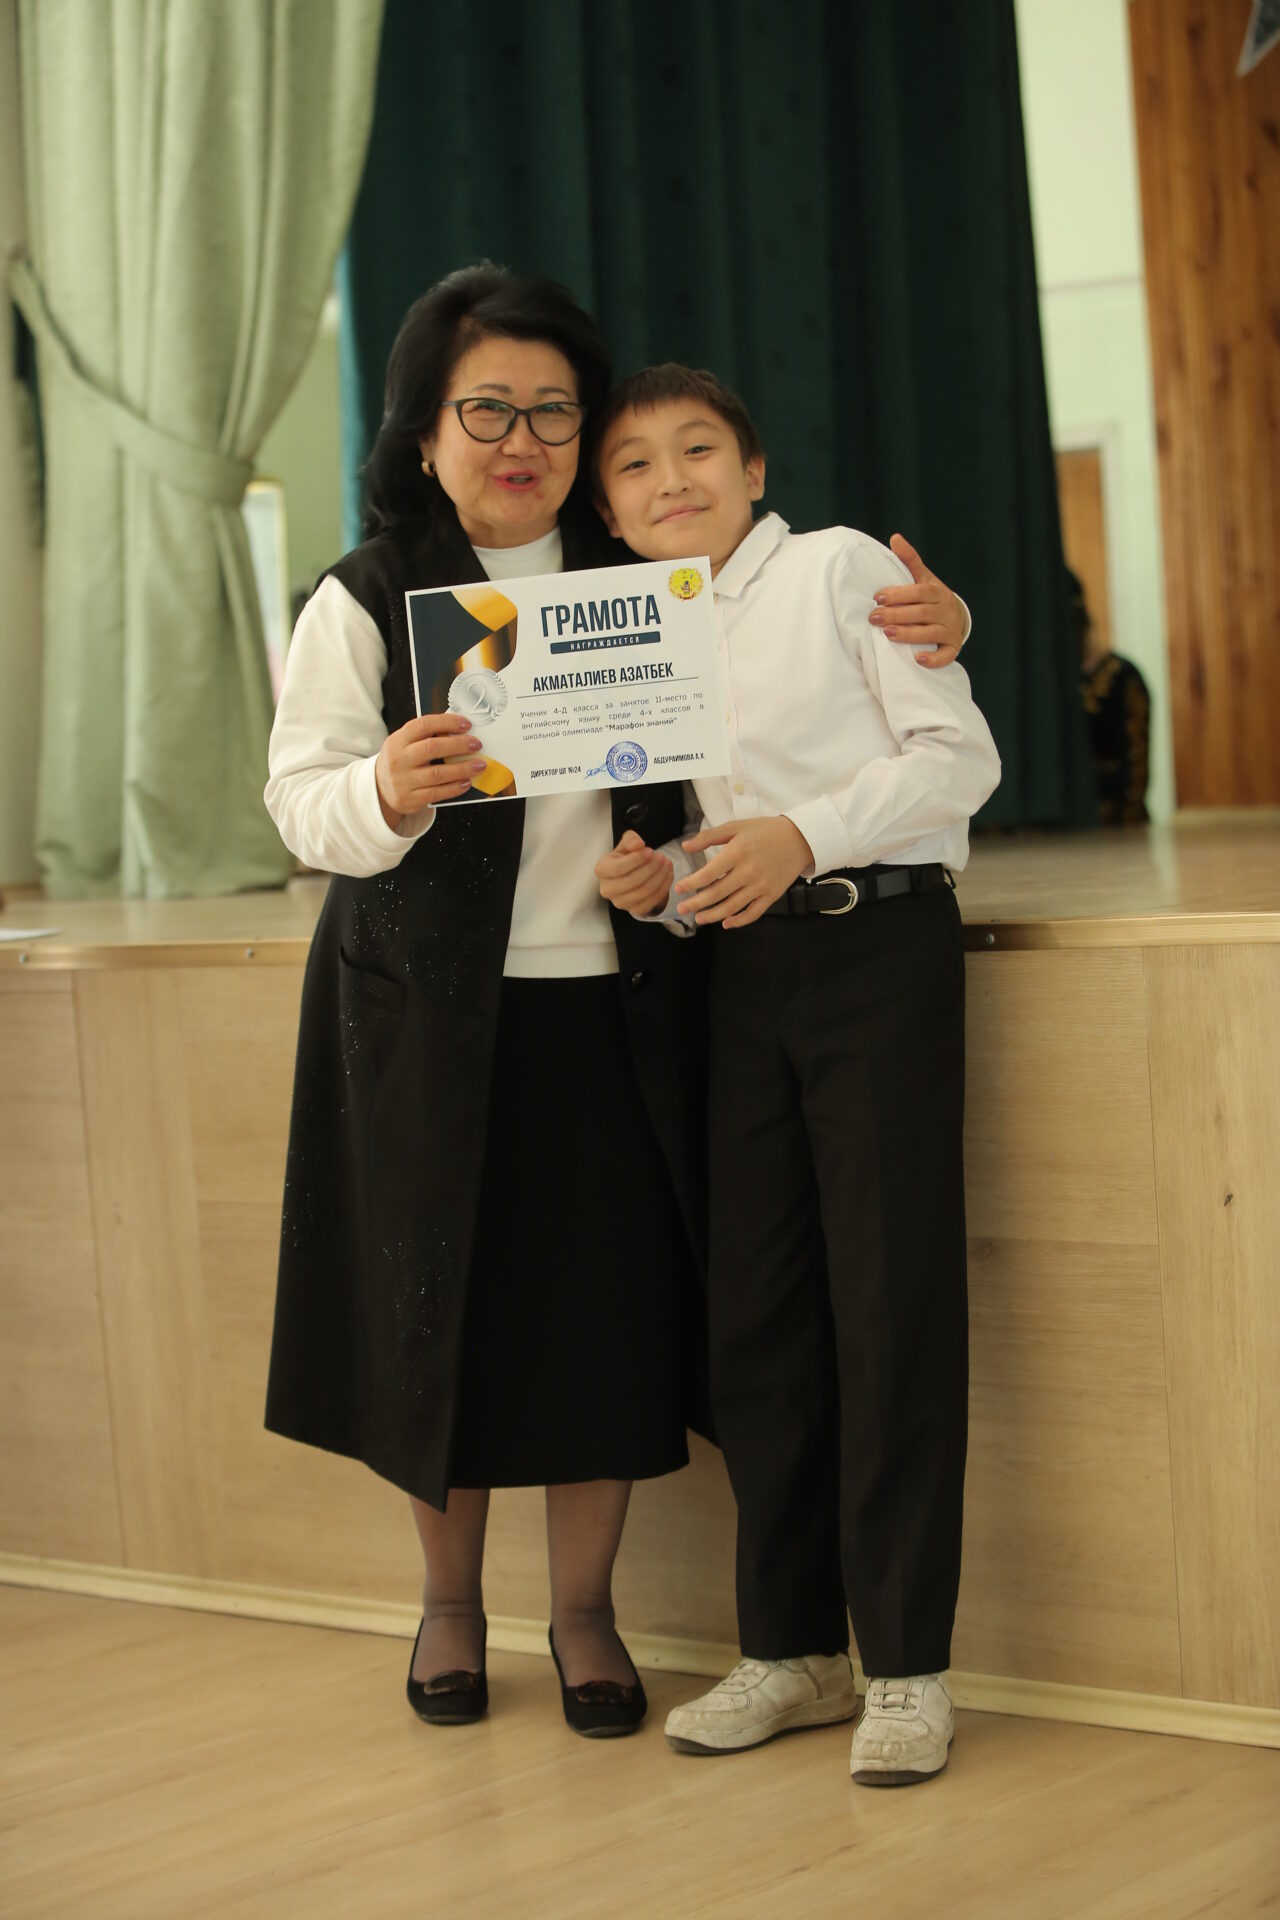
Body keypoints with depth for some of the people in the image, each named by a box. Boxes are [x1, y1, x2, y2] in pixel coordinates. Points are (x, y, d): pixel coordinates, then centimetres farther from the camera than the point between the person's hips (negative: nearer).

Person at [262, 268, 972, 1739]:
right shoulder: (362, 604, 0)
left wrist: (929, 623, -6)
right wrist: (386, 792, -32)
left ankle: (584, 1607, 21)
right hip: (432, 1013, -2)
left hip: (618, 1007, 2)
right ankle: (448, 1597, 28)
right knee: (446, 1305, 6)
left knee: (609, 1306, 2)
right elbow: (303, 803, -9)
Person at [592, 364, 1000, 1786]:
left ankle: (906, 1664, 1)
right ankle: (793, 1645, 16)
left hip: (881, 944, -6)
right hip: (747, 968, 6)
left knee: (891, 1305, -6)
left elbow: (959, 753, -8)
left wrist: (803, 837, -20)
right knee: (753, 1311, 5)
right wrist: (657, 884, -1)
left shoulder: (839, 566, -2)